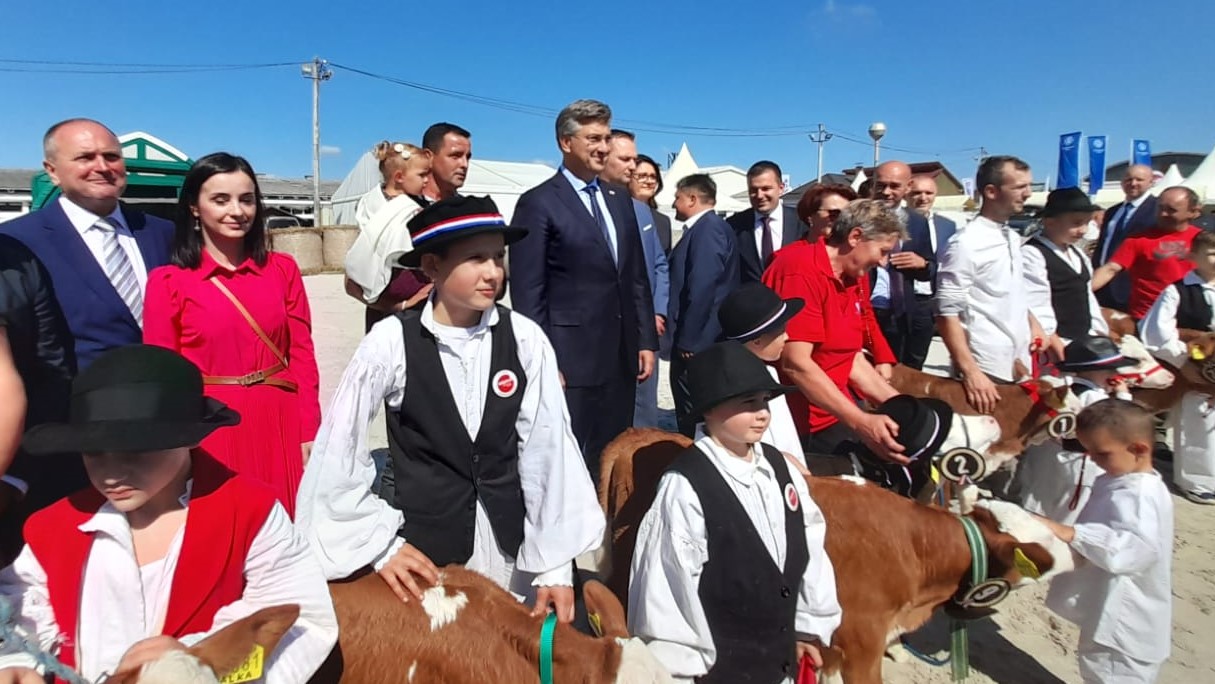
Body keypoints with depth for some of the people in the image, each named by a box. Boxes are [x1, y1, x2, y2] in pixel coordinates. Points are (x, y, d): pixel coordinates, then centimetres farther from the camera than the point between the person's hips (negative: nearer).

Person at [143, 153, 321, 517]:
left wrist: (309, 435, -1)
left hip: (280, 427, 2)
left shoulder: (282, 269, 4)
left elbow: (302, 356, 3)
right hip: (209, 432, -2)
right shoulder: (168, 281, -2)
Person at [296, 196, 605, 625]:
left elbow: (550, 452, -8)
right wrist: (380, 544, -6)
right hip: (421, 547, -1)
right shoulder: (391, 342, -13)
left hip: (509, 544, 2)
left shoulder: (525, 338, -9)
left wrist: (555, 566, -8)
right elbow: (337, 455, -6)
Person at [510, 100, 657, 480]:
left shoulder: (620, 201, 14)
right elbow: (528, 292, -10)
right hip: (570, 357, -6)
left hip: (622, 356, 7)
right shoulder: (538, 203, -7)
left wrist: (646, 341, 10)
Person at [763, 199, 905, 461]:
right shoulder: (801, 270, -19)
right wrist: (861, 421, -29)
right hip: (797, 424, -8)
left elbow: (851, 359, 12)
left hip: (838, 415, 9)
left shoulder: (853, 278, 9)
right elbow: (795, 364, -26)